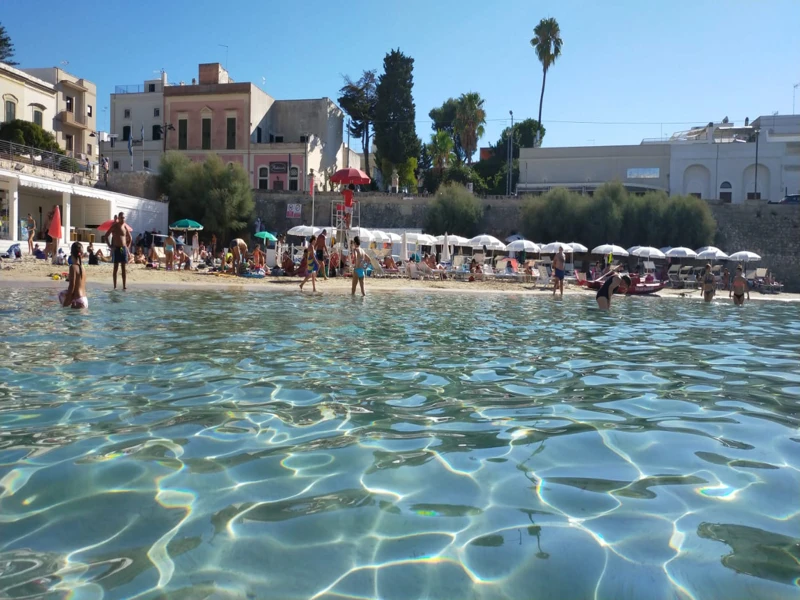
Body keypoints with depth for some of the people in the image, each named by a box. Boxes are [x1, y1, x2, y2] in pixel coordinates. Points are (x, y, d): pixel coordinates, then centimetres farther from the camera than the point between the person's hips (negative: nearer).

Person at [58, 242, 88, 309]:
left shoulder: (73, 267, -11)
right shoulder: (82, 266, 11)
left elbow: (72, 287, -15)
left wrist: (65, 303, -9)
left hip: (78, 301, -8)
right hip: (85, 300, 8)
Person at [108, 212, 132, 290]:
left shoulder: (125, 227, 6)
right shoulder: (114, 226, -2)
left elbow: (129, 238, 19)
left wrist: (127, 247, 9)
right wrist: (110, 246, -8)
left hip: (124, 248, 3)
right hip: (116, 249, -3)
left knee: (124, 268, 1)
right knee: (116, 267, 1)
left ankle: (124, 285, 0)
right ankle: (115, 286, 4)